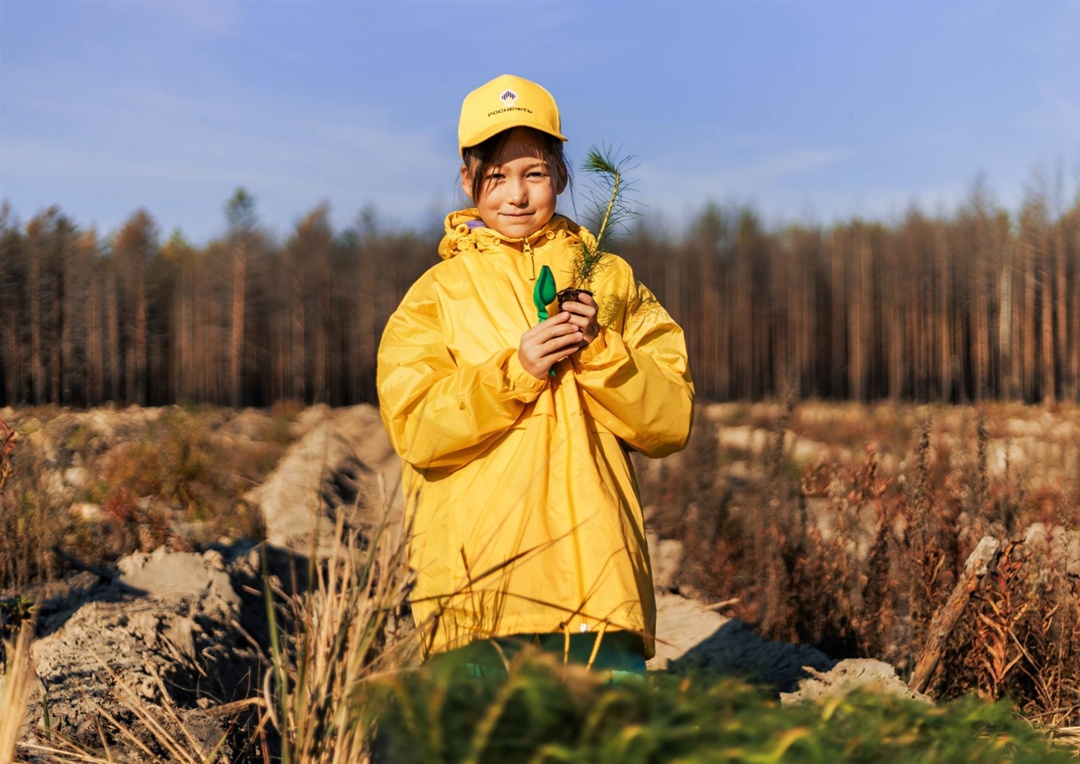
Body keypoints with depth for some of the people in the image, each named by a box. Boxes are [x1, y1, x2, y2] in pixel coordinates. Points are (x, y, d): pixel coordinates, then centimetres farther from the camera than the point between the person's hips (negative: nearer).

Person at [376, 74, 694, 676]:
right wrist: (515, 370, -14)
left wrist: (599, 351, -11)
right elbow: (416, 432, -5)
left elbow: (672, 423, 4)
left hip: (599, 575, 2)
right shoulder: (436, 294, 7)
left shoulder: (611, 281, 12)